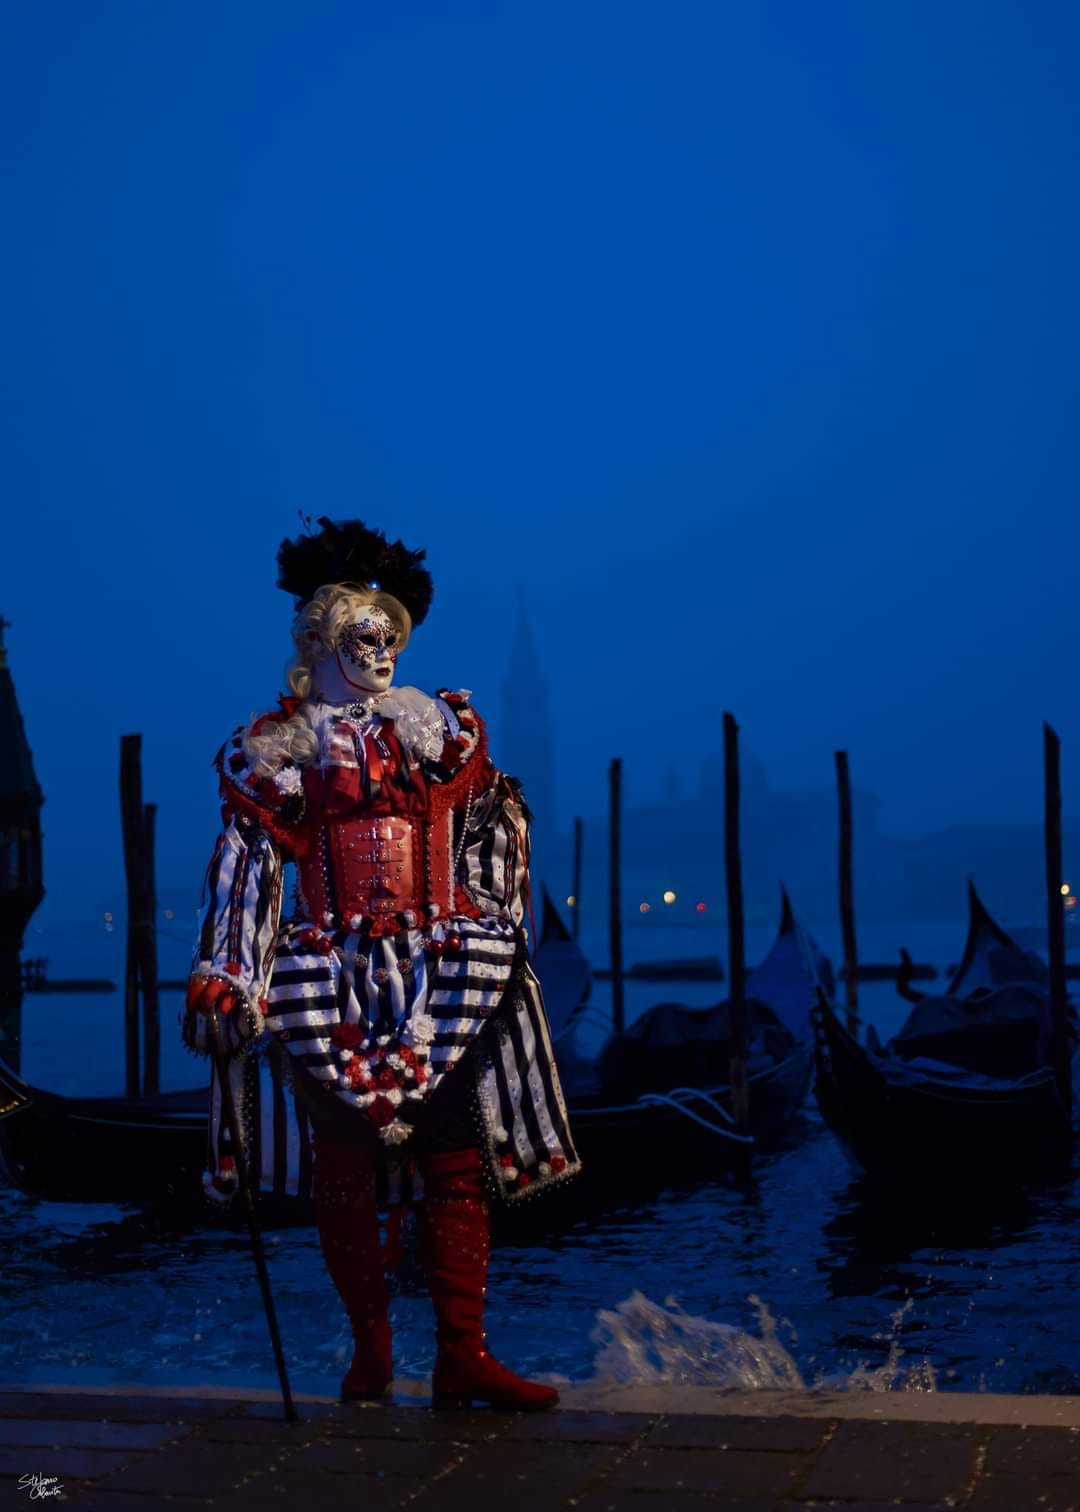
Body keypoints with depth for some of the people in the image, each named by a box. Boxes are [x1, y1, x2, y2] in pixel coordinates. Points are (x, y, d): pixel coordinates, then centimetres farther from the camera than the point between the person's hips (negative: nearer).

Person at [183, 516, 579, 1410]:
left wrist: (497, 935, 9)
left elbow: (494, 835, 16)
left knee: (458, 1164, -1)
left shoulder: (442, 726, 12)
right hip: (331, 982, -1)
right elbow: (245, 871, 1)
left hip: (443, 975, 2)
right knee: (344, 1167, 1)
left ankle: (464, 1356, 3)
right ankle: (370, 1350, 15)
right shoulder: (273, 749, 6)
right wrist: (219, 980, -6)